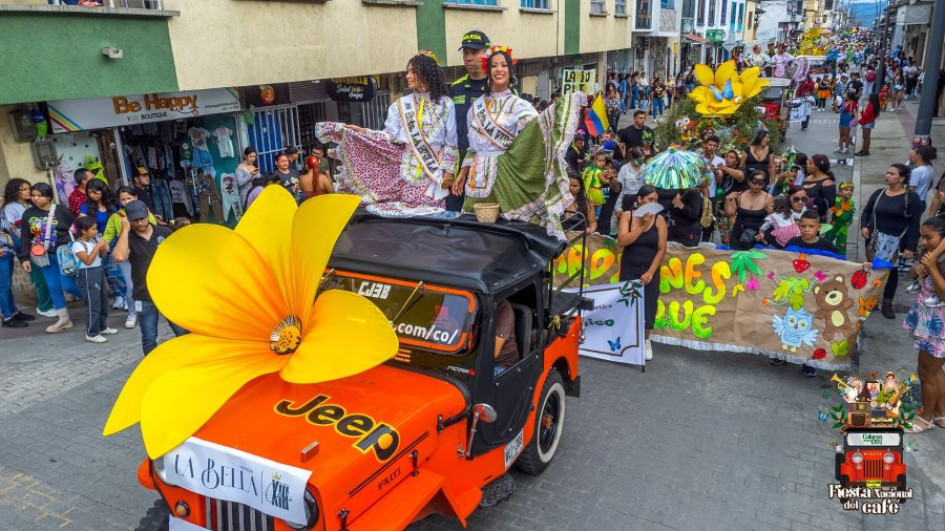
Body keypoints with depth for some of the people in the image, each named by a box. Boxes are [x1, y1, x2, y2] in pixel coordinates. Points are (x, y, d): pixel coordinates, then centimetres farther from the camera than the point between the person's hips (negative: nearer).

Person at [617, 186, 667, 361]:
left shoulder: (659, 220, -5)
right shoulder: (627, 215, -3)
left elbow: (661, 249, -6)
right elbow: (622, 241, -14)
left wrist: (650, 272, -12)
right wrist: (642, 226, -19)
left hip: (650, 270, 0)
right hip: (629, 268, 0)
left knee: (648, 307, 0)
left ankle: (646, 341, 20)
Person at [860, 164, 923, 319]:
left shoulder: (912, 197, -6)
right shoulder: (878, 193, 6)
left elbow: (915, 224, -7)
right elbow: (866, 211, 17)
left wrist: (911, 247, -13)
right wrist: (864, 226, -4)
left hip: (897, 241, -3)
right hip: (875, 239, 3)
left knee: (891, 270, 2)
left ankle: (887, 303, 15)